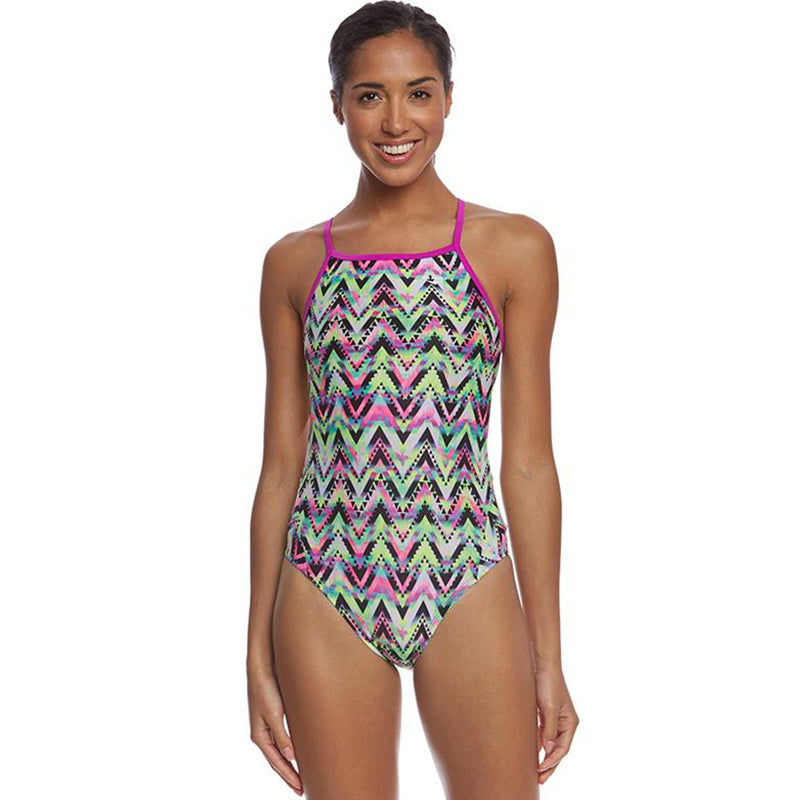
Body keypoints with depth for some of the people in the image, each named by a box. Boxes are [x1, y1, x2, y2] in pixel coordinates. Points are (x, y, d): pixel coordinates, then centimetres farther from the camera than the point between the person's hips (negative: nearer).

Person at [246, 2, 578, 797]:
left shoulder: (514, 248, 0)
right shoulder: (294, 262, 4)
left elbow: (529, 463, 0)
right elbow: (281, 467, 6)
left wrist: (548, 656, 0)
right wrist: (258, 653, 6)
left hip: (469, 590, -1)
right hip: (326, 595, 1)